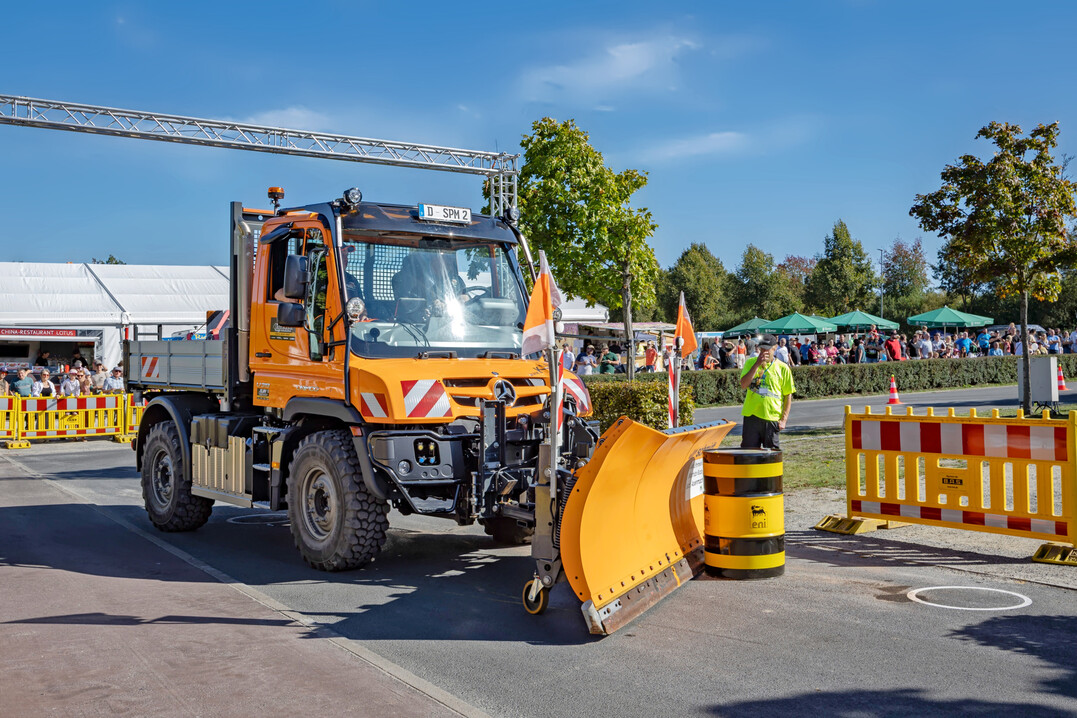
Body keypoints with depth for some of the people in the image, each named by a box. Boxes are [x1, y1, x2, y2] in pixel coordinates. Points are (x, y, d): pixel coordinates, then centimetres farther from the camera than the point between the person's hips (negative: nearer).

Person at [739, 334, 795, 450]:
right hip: (751, 416, 1)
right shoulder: (750, 363, 5)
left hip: (772, 418, -1)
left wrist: (784, 419, -4)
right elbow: (743, 385, -10)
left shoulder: (783, 368, 2)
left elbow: (788, 395, 4)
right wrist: (757, 364, -14)